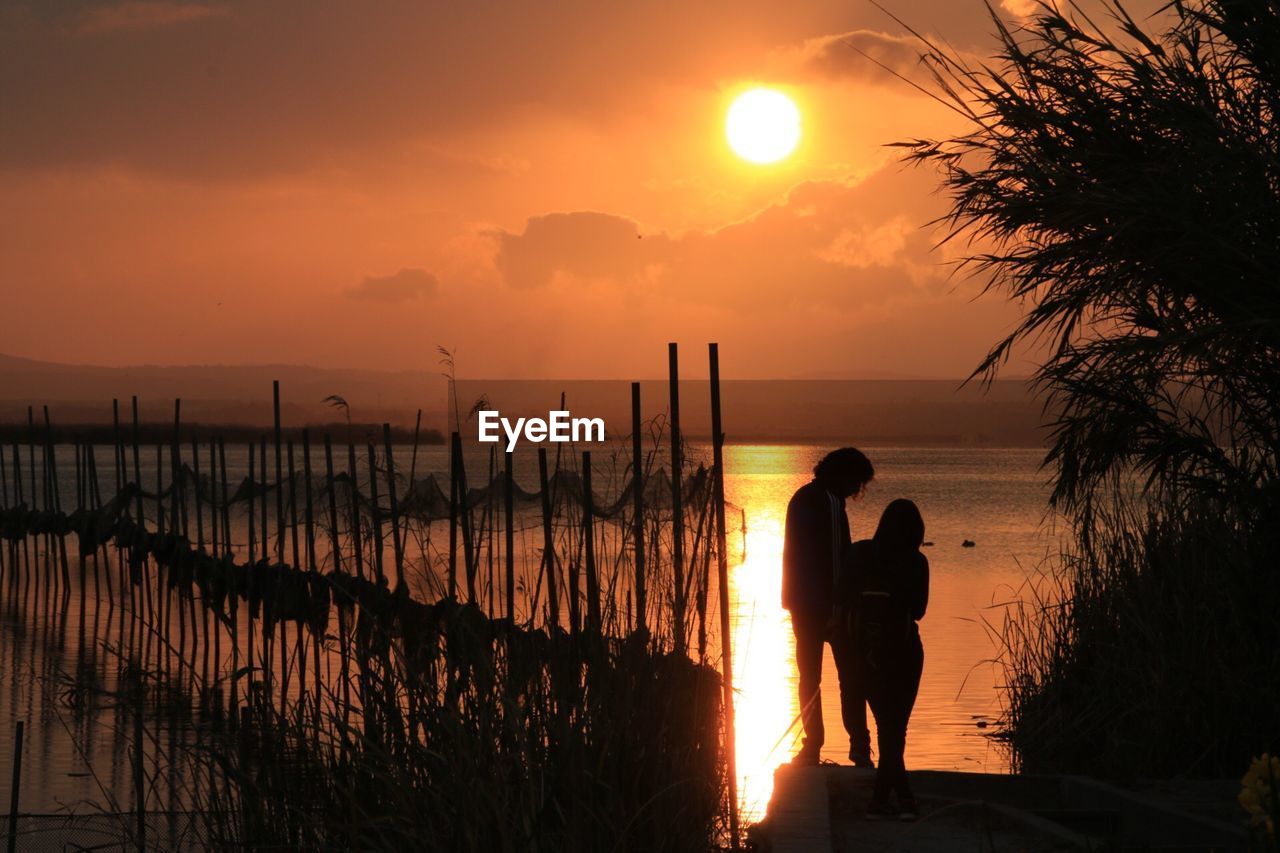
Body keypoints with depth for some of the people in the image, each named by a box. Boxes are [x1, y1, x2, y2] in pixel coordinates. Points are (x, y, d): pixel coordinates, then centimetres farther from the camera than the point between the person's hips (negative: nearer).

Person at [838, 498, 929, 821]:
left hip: (865, 651, 2)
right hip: (902, 652, -2)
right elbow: (918, 610, -3)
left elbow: (842, 602, 0)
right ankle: (880, 799, 0)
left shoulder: (858, 554, -5)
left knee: (887, 723, 9)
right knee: (895, 725, 7)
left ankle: (904, 797, 0)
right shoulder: (915, 562, -10)